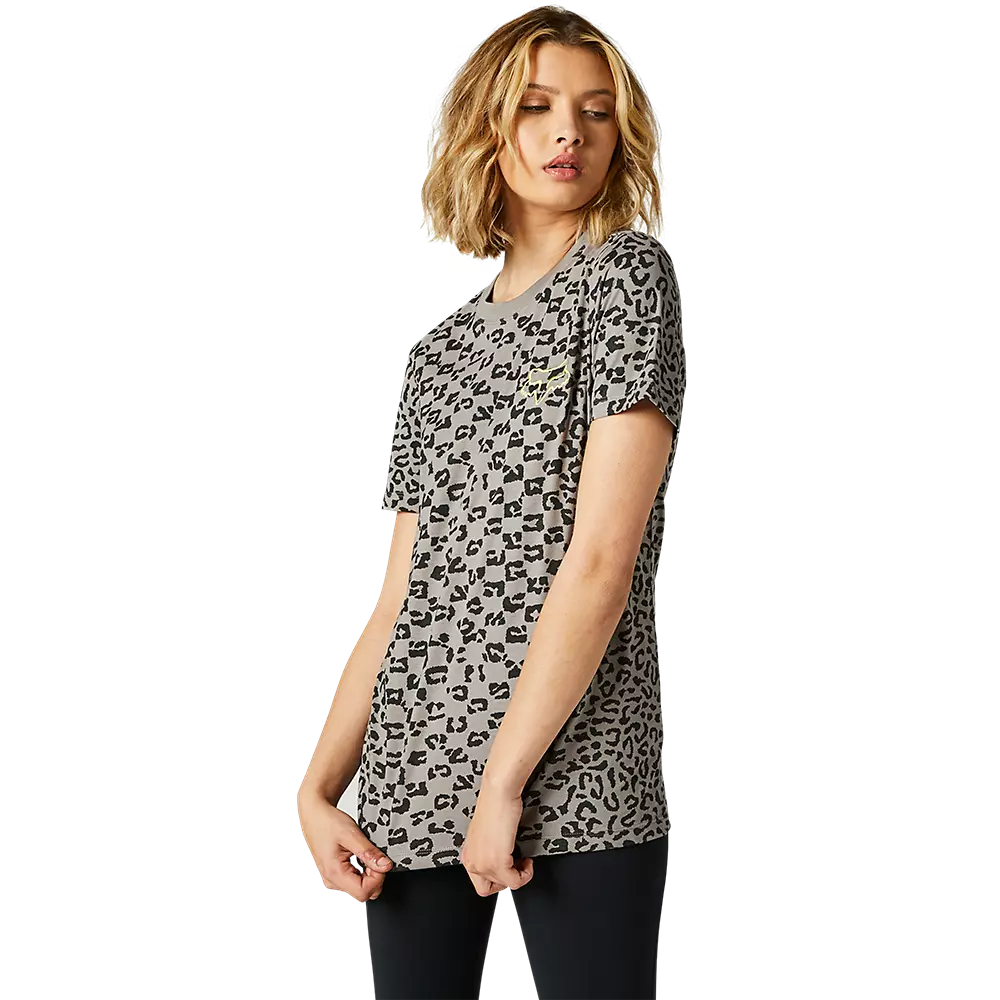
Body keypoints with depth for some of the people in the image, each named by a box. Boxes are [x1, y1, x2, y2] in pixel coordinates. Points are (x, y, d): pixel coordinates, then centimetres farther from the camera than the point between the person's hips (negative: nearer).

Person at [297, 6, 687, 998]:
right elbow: (400, 600, 12)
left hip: (571, 768, -5)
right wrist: (317, 788, 1)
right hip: (412, 779, 5)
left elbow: (601, 561, -10)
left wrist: (505, 781, -14)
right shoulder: (439, 351, 16)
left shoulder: (627, 272, 0)